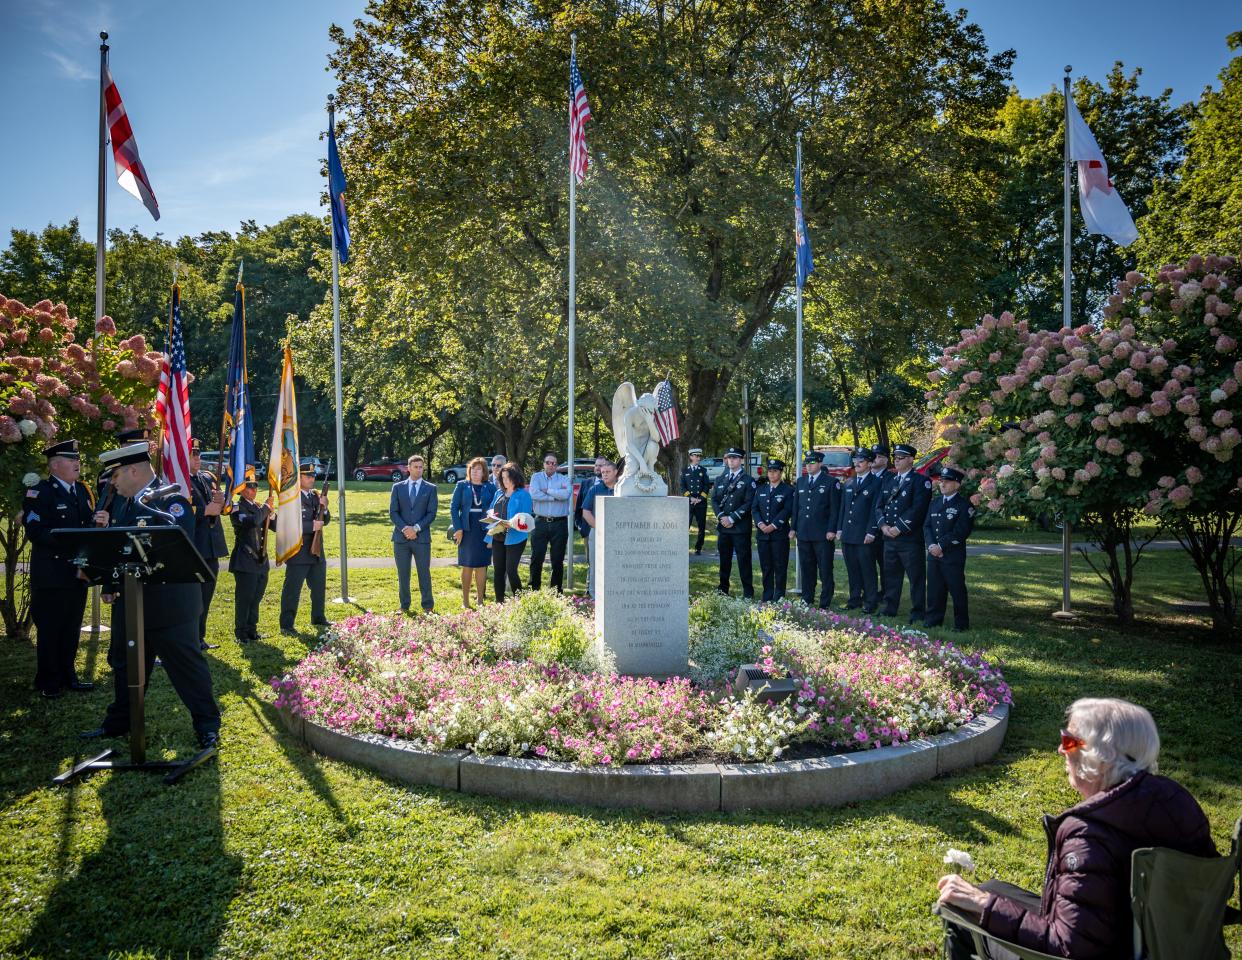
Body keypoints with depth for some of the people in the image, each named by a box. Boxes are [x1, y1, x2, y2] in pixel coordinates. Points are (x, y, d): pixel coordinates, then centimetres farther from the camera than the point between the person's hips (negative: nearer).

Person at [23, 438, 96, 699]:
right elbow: (35, 531, -17)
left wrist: (96, 523, -6)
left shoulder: (83, 490, 13)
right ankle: (48, 682, 14)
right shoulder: (39, 492, -8)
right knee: (49, 629, 3)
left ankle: (68, 675, 23)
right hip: (51, 575, -6)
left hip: (78, 572, 6)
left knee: (72, 628, 13)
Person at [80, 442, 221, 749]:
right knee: (124, 663, 19)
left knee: (186, 662, -1)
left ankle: (207, 723, 10)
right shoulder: (123, 503, 13)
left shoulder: (171, 499, -13)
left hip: (167, 602, -8)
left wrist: (145, 504, -29)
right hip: (128, 599, 9)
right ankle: (119, 721, 34)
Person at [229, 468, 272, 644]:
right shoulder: (237, 507, -9)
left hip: (261, 559, 7)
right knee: (244, 598, -3)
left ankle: (252, 629, 23)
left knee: (256, 597, 13)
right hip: (245, 561, -7)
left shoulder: (258, 507, 15)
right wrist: (266, 508, -14)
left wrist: (269, 511, -2)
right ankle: (241, 633, 6)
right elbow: (252, 521, -27)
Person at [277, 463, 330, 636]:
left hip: (316, 551, 8)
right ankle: (286, 625, 2)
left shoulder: (315, 496, 11)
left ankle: (318, 618, 33)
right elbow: (285, 524, -21)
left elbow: (324, 520, 13)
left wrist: (323, 508, -7)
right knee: (292, 590, -3)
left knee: (319, 587, 18)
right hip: (297, 553, -8)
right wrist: (311, 526, -22)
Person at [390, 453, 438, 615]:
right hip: (401, 538, 1)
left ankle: (427, 606, 10)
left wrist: (416, 528, -13)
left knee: (424, 573, 2)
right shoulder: (397, 487, 8)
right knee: (402, 574, 7)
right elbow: (393, 512, 3)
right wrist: (404, 528, -11)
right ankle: (404, 606, 16)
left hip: (422, 538, -1)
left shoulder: (430, 488, 5)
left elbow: (432, 513, -2)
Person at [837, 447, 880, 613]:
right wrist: (839, 529, 10)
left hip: (864, 535, -6)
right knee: (852, 569, 11)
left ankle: (871, 602, 6)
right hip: (847, 535, 6)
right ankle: (855, 598, 20)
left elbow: (876, 510, -8)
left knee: (867, 569, -1)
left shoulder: (876, 483, -4)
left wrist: (871, 532, -13)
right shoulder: (847, 484, 15)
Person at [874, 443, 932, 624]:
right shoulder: (890, 481, 17)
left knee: (916, 577, 0)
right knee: (891, 575, 13)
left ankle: (917, 614, 7)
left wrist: (899, 528, -17)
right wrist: (883, 525, -3)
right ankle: (889, 609, 22)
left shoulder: (921, 481, -5)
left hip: (910, 539, -6)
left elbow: (918, 509, -16)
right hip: (889, 538, 7)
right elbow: (879, 505, 15)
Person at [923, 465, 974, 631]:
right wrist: (931, 545, -6)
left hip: (953, 556, -6)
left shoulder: (964, 504, -5)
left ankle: (961, 623, 9)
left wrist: (941, 545, -16)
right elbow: (927, 525, 10)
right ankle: (933, 620, 19)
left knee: (957, 589, 0)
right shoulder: (935, 502, 15)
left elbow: (960, 531, -14)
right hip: (933, 554, 6)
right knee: (934, 588, 9)